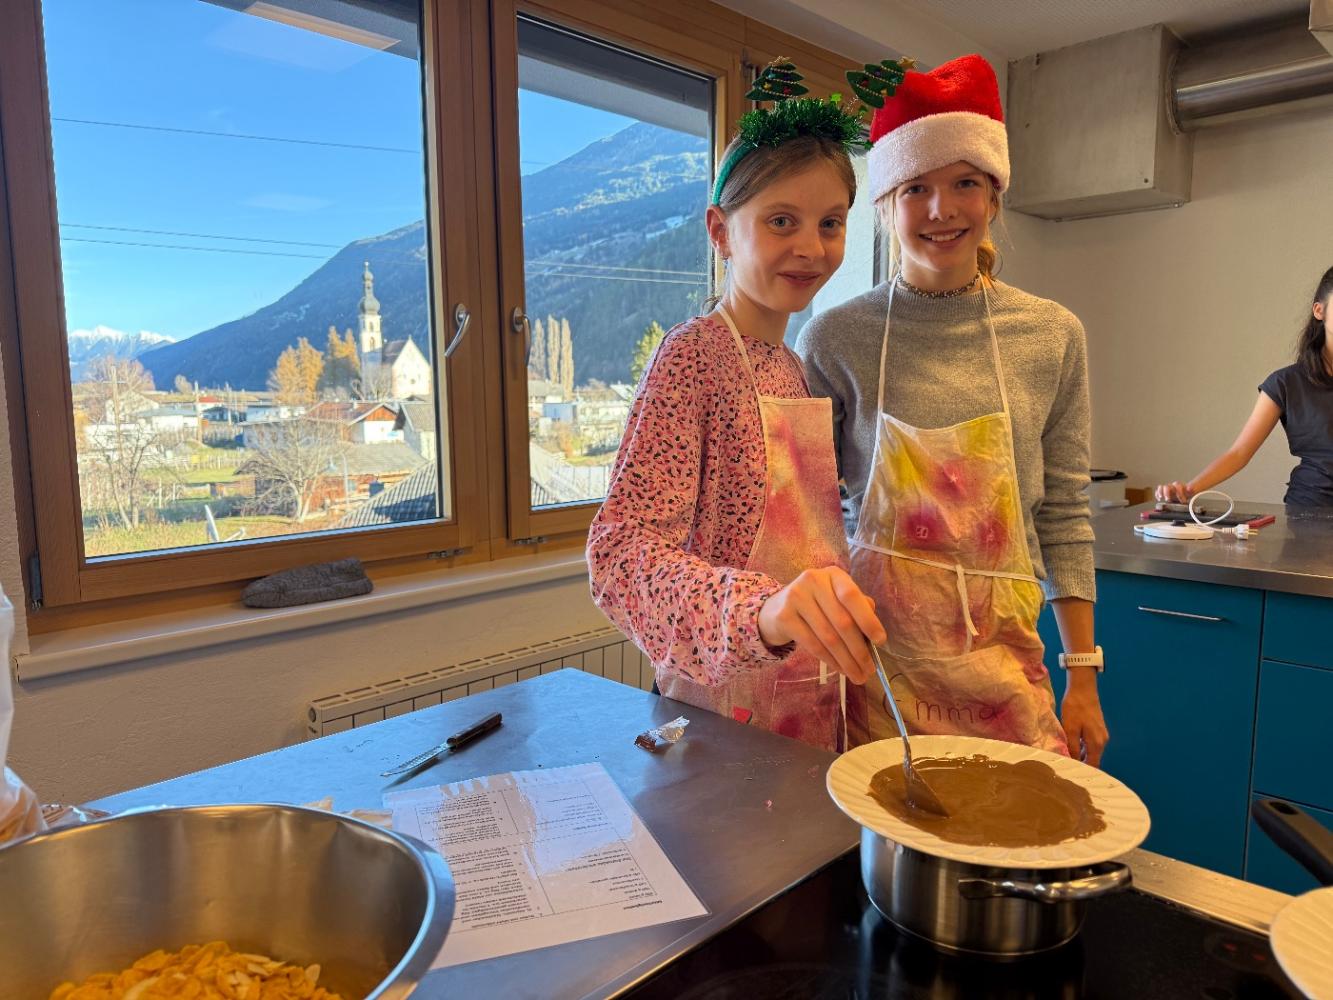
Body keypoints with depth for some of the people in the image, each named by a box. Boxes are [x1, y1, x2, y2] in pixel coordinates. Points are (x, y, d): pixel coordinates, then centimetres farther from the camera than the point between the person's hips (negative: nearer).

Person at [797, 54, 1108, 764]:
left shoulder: (1052, 336, 2)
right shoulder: (835, 339, -5)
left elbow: (1064, 519, 5)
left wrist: (1083, 677, 4)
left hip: (1002, 656, 2)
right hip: (874, 652, -2)